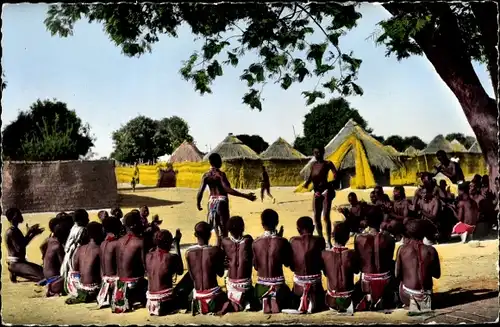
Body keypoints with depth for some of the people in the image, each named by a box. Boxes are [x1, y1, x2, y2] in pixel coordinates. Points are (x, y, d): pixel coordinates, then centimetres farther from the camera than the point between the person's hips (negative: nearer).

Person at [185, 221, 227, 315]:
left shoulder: (189, 252, -3)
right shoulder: (215, 250, -10)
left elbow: (192, 277, 3)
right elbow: (220, 273, 2)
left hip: (197, 294, 2)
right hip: (213, 293, -2)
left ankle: (196, 304, 10)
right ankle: (216, 308, 2)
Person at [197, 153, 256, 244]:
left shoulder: (206, 175, 2)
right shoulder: (221, 174, -14)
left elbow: (200, 192, -2)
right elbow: (228, 189, -24)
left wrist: (198, 203, 16)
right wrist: (245, 196, -26)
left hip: (212, 202, 5)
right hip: (221, 202, -5)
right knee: (223, 232, 1)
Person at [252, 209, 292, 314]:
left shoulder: (256, 243, -8)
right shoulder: (282, 242, -13)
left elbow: (255, 266, 2)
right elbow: (287, 263, 2)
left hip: (262, 285, 2)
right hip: (278, 284, -2)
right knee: (286, 292, 29)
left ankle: (264, 301, 9)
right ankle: (276, 301, 6)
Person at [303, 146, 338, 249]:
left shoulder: (327, 163, -4)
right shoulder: (314, 164, 14)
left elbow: (336, 176, -11)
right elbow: (311, 177, 15)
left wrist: (330, 184, -27)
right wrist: (307, 183, -6)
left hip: (326, 191, -7)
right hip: (316, 192, 7)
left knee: (326, 216, -13)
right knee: (316, 217, 9)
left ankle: (329, 241, -9)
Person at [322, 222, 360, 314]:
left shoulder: (325, 254, -13)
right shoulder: (352, 254, -16)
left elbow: (325, 273, 2)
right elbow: (356, 271, 2)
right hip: (347, 300, -2)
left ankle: (335, 307, 16)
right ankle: (347, 307, 16)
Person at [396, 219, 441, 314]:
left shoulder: (402, 249, -10)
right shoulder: (431, 250, -8)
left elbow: (397, 275, -5)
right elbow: (437, 274, 2)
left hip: (407, 295, -2)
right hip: (425, 295, 3)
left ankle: (411, 304, 20)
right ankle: (422, 304, 18)